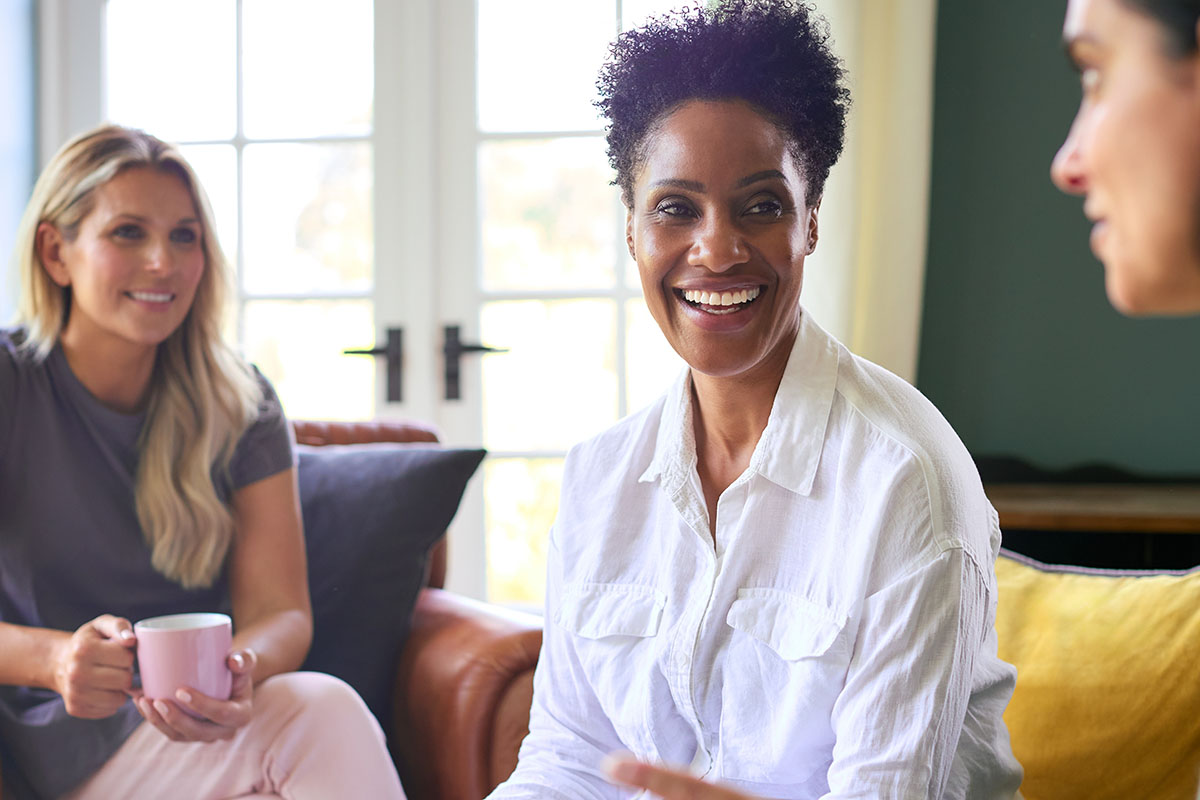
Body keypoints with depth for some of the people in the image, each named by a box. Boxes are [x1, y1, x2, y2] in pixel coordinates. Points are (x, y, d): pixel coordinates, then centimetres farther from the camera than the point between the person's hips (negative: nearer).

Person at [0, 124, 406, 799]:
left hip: (200, 723, 4)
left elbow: (281, 609, -5)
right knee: (324, 711, -29)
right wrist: (55, 658, -35)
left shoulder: (239, 406, 4)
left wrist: (240, 671, -29)